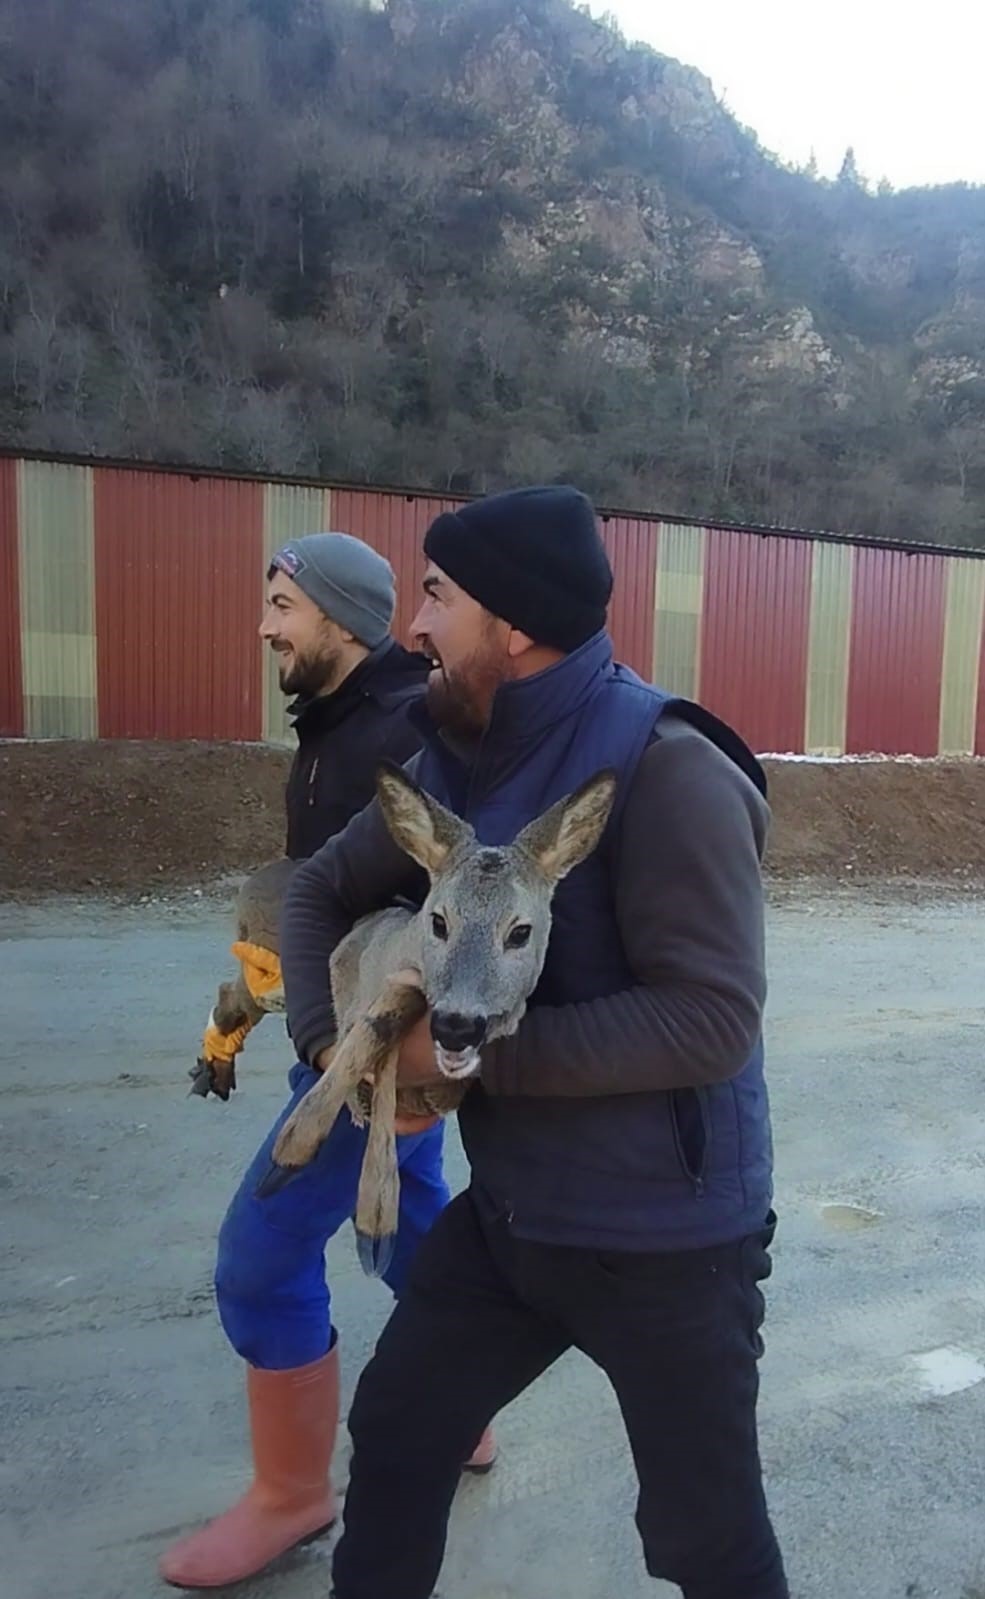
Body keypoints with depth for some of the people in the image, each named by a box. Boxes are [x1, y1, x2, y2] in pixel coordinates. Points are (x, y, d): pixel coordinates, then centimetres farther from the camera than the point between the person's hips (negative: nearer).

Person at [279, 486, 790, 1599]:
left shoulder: (666, 770, -24)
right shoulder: (455, 763, -1)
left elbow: (711, 1022, -28)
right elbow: (321, 891, 11)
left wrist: (481, 1051, -25)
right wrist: (333, 1041, -5)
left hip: (662, 1235, -6)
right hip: (508, 1210, 7)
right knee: (395, 1433, 21)